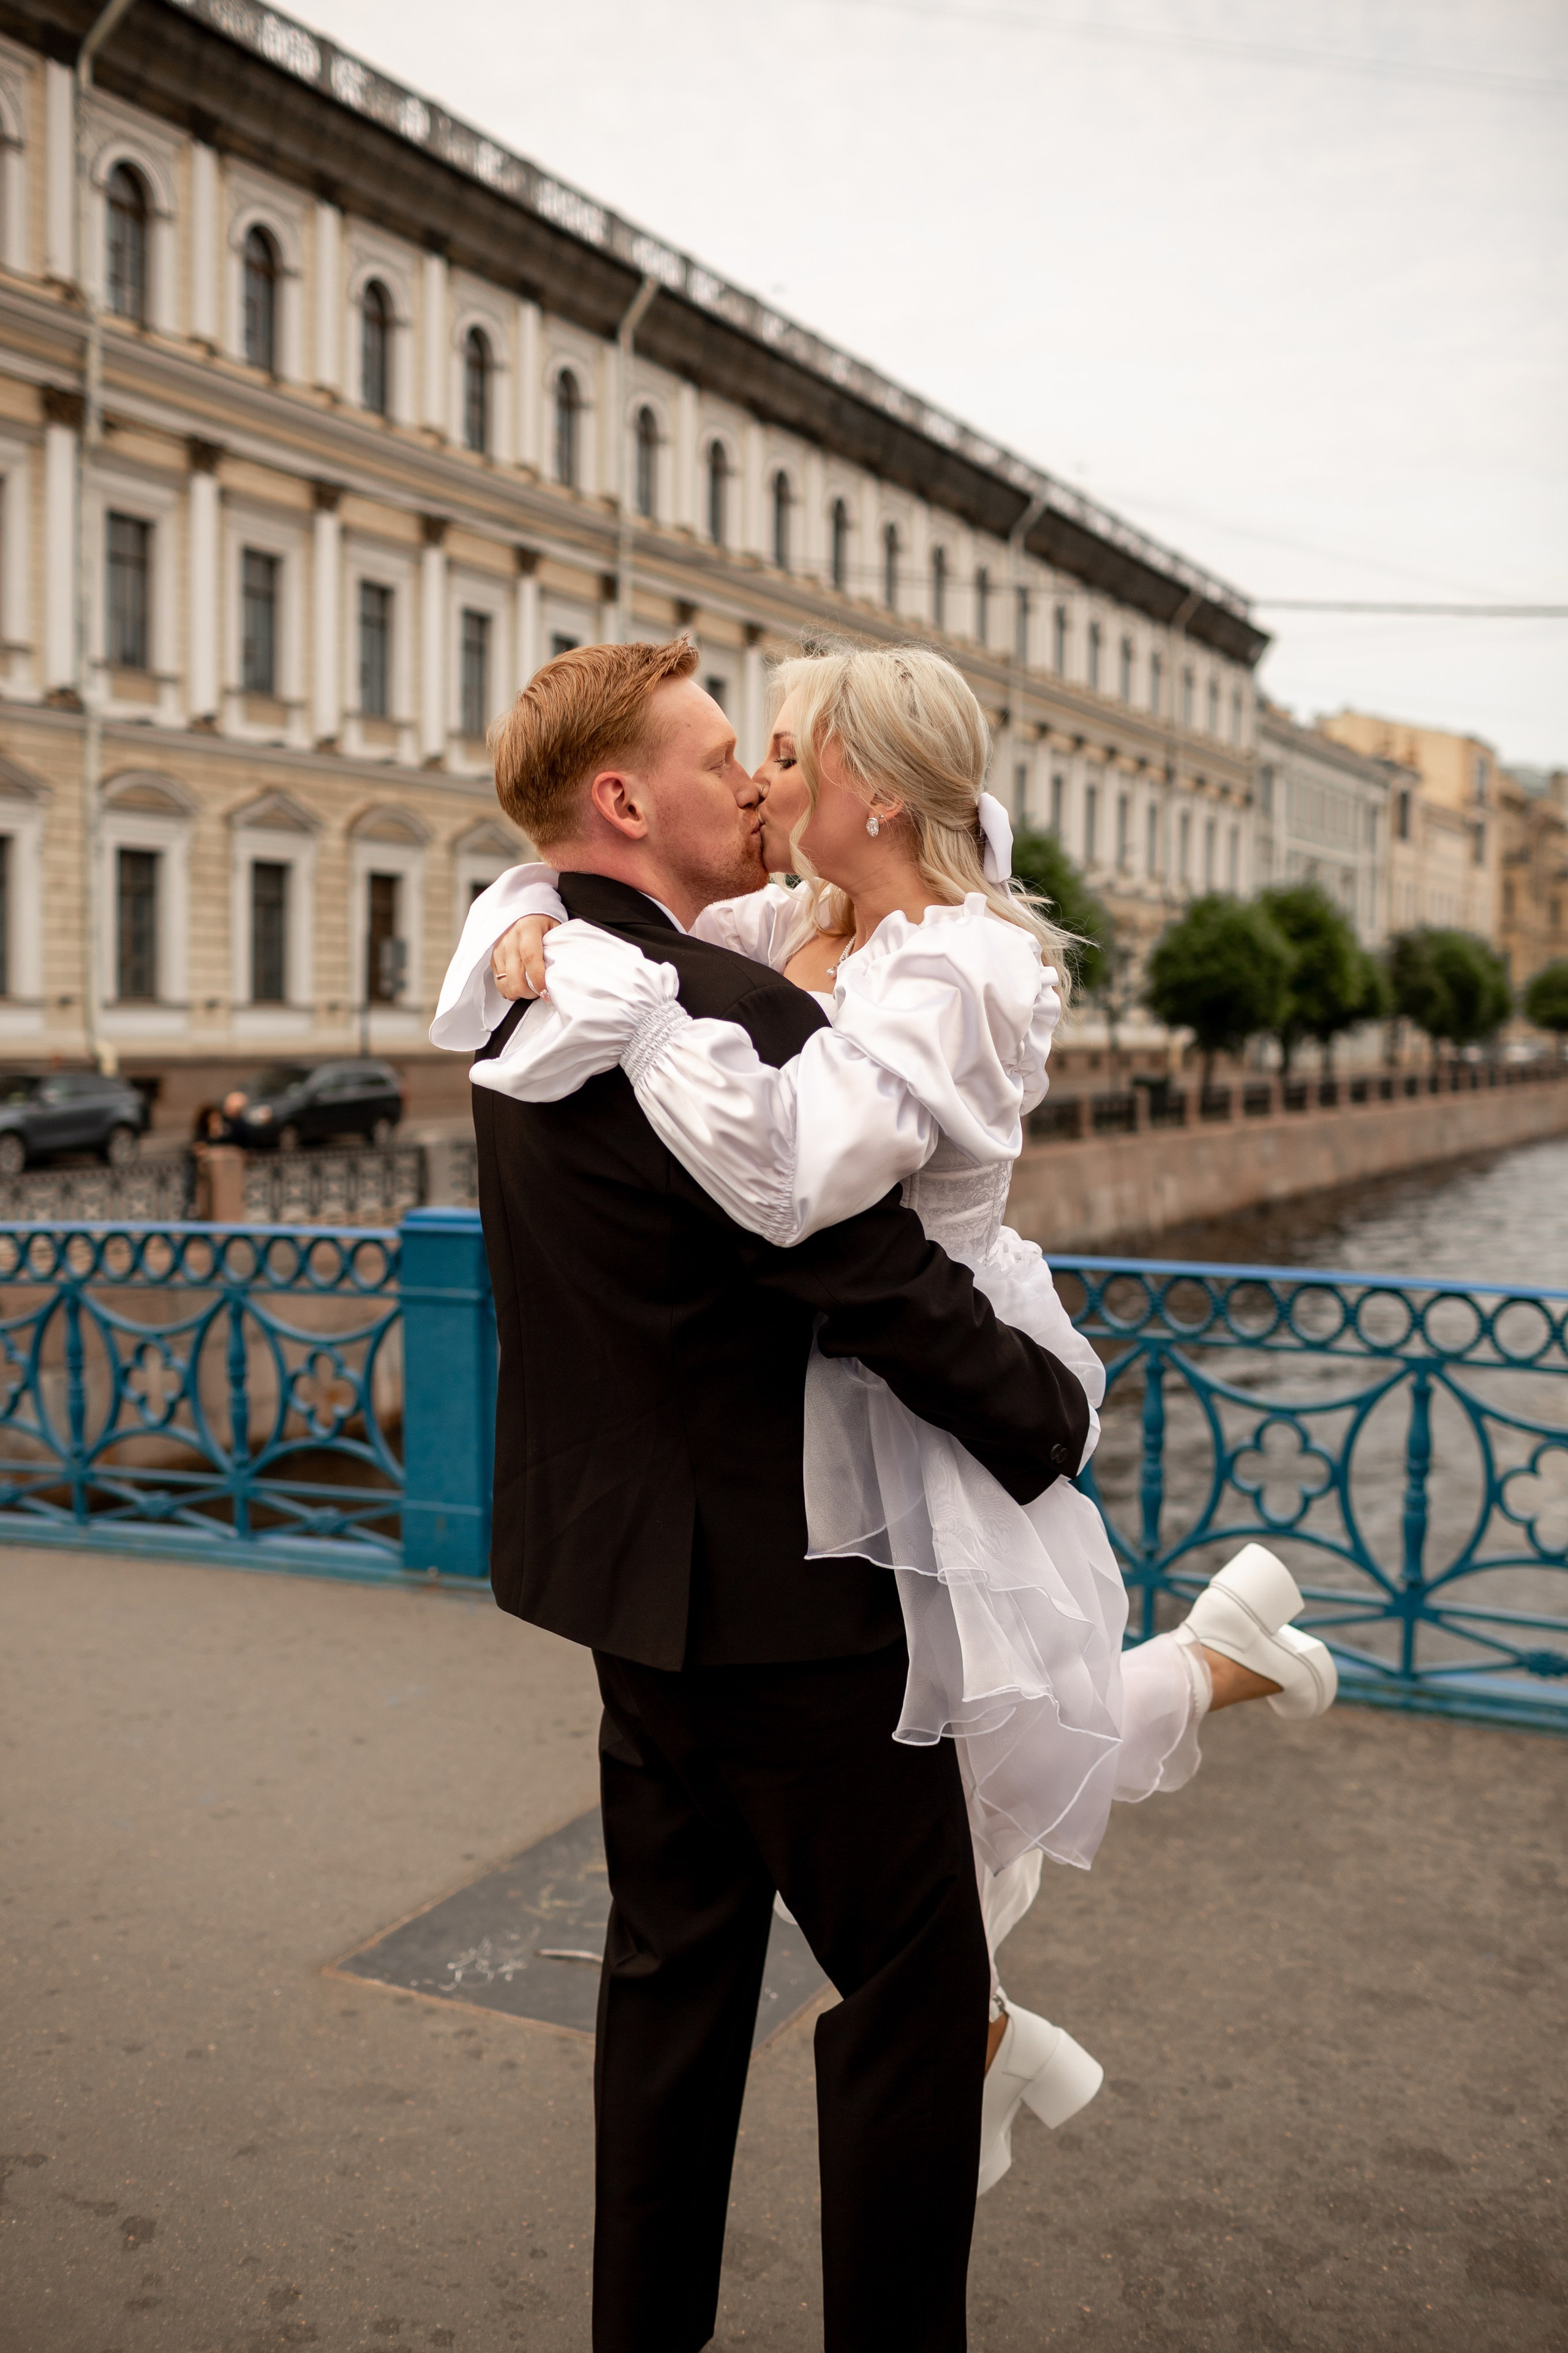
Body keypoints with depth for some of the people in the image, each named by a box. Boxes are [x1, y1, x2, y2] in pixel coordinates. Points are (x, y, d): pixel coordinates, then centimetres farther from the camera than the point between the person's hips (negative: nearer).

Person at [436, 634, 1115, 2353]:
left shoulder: (527, 997, 5)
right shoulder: (721, 1013, -23)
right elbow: (887, 1291, -23)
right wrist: (1051, 1420, -7)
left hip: (631, 1567, 10)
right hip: (781, 1586, -9)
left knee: (677, 1956, 21)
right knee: (914, 1981, 6)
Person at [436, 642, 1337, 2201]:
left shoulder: (952, 973, -24)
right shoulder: (799, 926, 1)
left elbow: (787, 1168, -41)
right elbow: (591, 879, 12)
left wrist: (608, 989, -35)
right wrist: (537, 927, -11)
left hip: (937, 1400, -8)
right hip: (815, 1399, 8)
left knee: (1035, 1751, 4)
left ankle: (1231, 1635, 31)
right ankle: (978, 2041, 42)